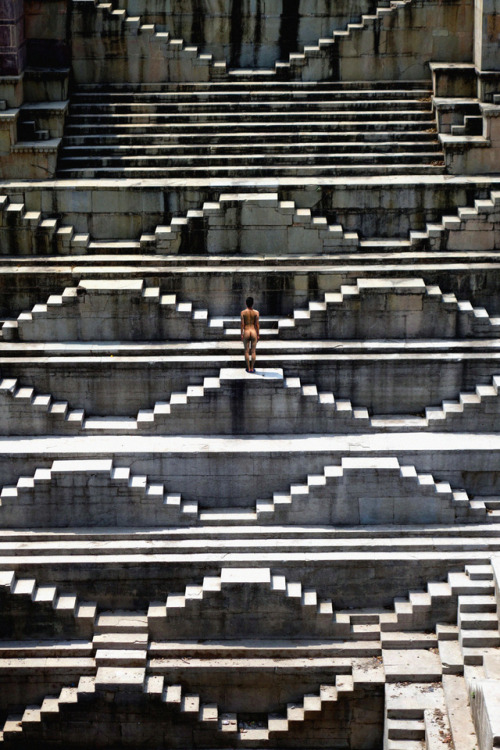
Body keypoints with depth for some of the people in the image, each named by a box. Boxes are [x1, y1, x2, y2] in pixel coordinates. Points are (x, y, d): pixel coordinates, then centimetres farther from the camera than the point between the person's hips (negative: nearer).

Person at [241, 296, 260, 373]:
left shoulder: (243, 312, -7)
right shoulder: (256, 312, -7)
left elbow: (242, 324, -5)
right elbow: (257, 324, -4)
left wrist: (241, 334, 3)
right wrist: (258, 335, 5)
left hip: (246, 332, 0)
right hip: (254, 332, 0)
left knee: (247, 351, 8)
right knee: (253, 351, 7)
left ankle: (248, 368, 11)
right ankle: (252, 368, 10)